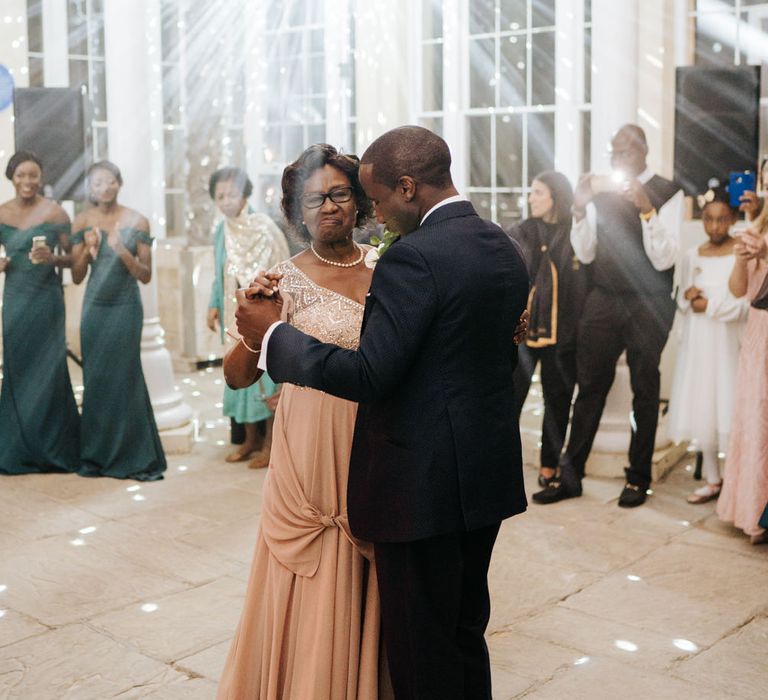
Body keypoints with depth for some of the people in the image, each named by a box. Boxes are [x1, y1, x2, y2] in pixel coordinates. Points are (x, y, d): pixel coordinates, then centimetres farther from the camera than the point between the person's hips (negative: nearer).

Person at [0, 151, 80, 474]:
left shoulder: (54, 212, -4)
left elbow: (72, 257, -1)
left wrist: (53, 258, -20)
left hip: (46, 300, -4)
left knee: (48, 371, -2)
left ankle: (55, 448, 11)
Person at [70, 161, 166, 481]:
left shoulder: (137, 221, -2)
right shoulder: (83, 222, 4)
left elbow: (146, 276, -3)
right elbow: (76, 277, 5)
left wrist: (123, 253, -19)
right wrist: (87, 250, -12)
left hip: (125, 308, -2)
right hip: (94, 308, 2)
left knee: (124, 378, -4)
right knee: (95, 379, 4)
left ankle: (135, 458, 4)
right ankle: (97, 456, 14)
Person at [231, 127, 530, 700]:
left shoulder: (414, 257, -20)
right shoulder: (506, 250, 7)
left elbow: (368, 375, -24)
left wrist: (273, 334, -13)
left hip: (424, 485, -9)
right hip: (489, 477, 9)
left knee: (421, 651, 7)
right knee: (467, 632, 23)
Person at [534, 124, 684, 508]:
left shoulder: (666, 193, -7)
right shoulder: (602, 190, 5)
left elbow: (663, 259, -15)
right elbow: (586, 254, 5)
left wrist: (647, 210, -26)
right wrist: (580, 210, -10)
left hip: (648, 306, -3)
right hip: (603, 300, 3)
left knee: (644, 391, 9)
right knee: (589, 386, 5)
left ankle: (638, 477, 21)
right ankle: (570, 474, 12)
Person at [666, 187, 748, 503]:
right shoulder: (692, 256, 9)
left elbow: (748, 304, -12)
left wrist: (711, 305, -13)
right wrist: (688, 297, -5)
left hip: (728, 343, -5)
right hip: (697, 343, 5)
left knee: (728, 409, -5)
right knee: (701, 407, 8)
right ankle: (712, 480, 19)